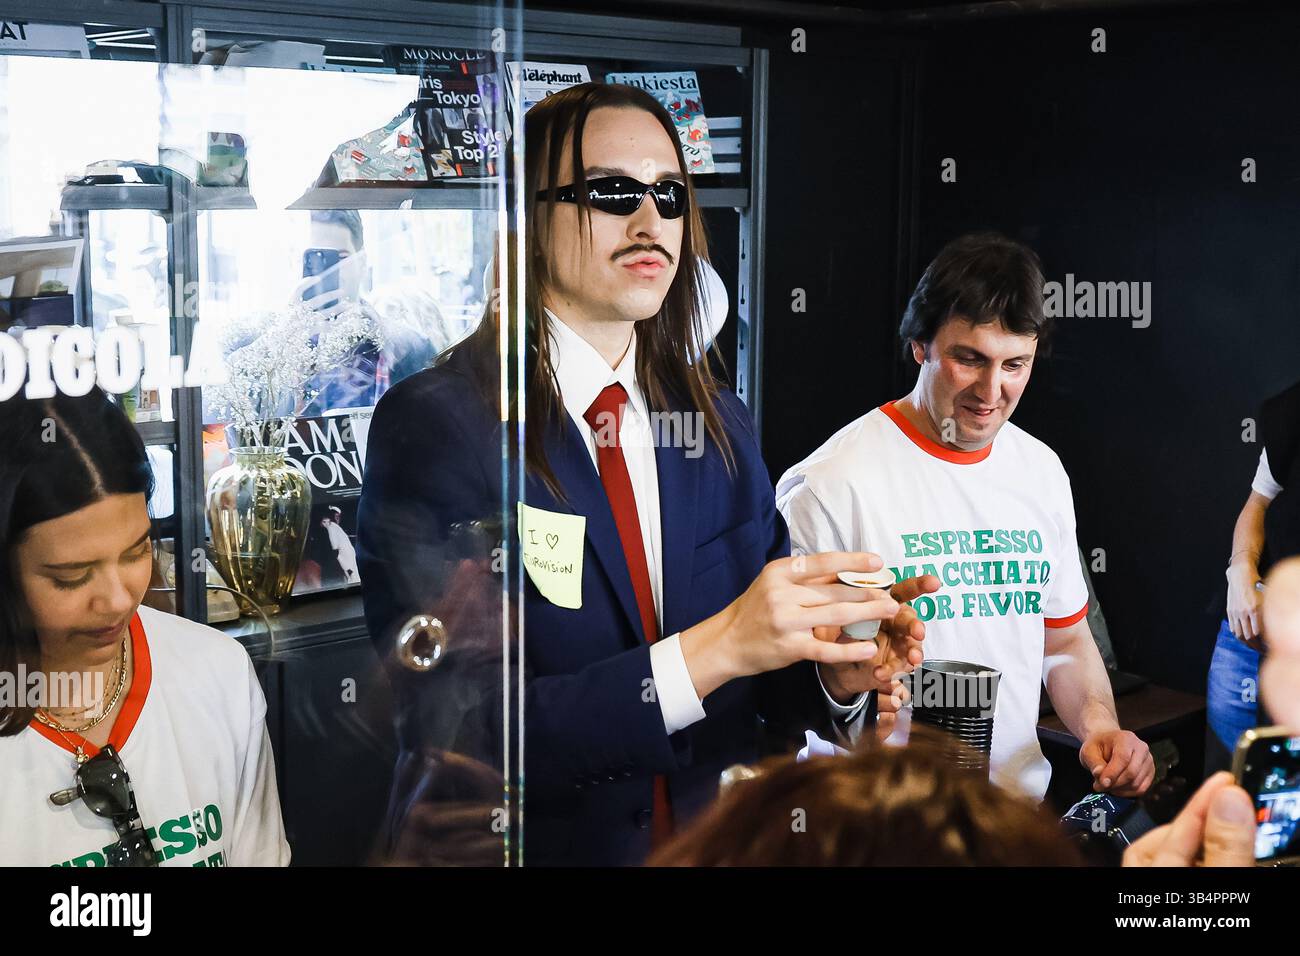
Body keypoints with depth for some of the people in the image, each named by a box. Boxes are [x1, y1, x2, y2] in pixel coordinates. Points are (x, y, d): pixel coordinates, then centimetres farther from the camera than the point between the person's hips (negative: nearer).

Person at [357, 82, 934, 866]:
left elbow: (757, 691, 4)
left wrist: (835, 669, -16)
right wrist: (709, 650, -31)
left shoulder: (722, 423, 0)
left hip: (714, 837, 5)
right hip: (540, 839, -4)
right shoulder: (436, 423, -17)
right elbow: (453, 741, -24)